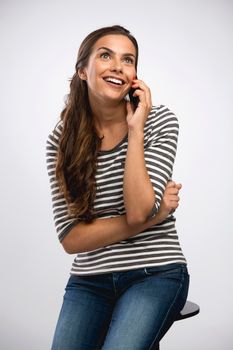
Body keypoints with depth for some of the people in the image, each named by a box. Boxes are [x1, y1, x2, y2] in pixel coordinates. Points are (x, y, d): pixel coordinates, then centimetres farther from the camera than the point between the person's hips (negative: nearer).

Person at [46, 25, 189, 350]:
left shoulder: (160, 121, -5)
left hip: (155, 274, -2)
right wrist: (150, 219, -13)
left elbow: (138, 210, -18)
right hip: (89, 280, 2)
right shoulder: (61, 139, -2)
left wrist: (136, 130, -16)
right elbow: (70, 239, -7)